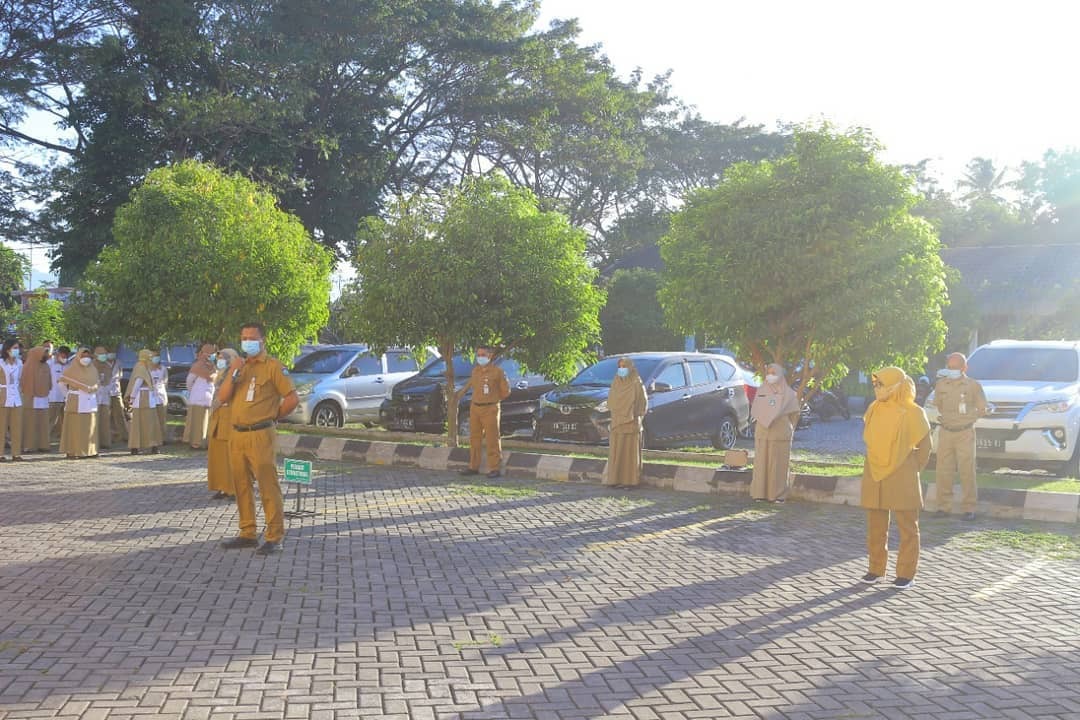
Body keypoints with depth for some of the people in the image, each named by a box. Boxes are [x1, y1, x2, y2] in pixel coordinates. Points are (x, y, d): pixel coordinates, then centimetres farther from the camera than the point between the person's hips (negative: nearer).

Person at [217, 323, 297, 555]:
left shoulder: (273, 366, -4)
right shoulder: (239, 366, 17)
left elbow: (292, 398, -9)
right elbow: (223, 397, 7)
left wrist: (273, 416, 1)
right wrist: (233, 373, -6)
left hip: (260, 436, -7)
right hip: (237, 435, 7)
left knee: (268, 487, -6)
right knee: (241, 487, 12)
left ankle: (274, 538, -3)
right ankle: (247, 534, 22)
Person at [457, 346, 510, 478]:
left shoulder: (497, 371, -5)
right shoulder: (475, 370, 9)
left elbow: (506, 391, 3)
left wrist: (493, 399, 7)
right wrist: (461, 392, 34)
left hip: (490, 409, -5)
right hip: (475, 408, 5)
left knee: (492, 439, -5)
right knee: (474, 439, 10)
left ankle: (495, 468, -1)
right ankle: (473, 467, 18)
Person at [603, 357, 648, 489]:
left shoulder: (637, 384, -4)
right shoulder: (615, 383, 10)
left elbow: (643, 403, -2)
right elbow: (610, 401, 15)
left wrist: (636, 416, -7)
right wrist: (616, 415, 3)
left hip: (631, 423, -5)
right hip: (617, 422, 5)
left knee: (631, 452, -3)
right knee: (616, 452, 3)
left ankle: (631, 480, -1)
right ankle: (616, 479, 8)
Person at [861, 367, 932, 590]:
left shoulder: (912, 413, -10)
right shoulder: (873, 409, 4)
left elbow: (924, 446, -1)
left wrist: (913, 468, 6)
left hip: (901, 479, -5)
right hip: (874, 476, 5)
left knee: (907, 527, 4)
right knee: (876, 527, 10)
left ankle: (906, 573, 10)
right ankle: (876, 569, 20)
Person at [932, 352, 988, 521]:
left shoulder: (973, 385, -2)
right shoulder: (941, 384, 4)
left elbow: (982, 409, 6)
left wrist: (967, 418, 3)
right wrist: (948, 417, 10)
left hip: (965, 433, -3)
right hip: (945, 432, 3)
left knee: (967, 471, -4)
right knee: (943, 470, 2)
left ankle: (968, 508, 2)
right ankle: (943, 506, 10)